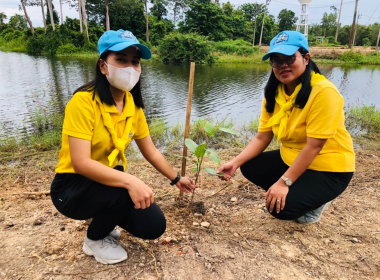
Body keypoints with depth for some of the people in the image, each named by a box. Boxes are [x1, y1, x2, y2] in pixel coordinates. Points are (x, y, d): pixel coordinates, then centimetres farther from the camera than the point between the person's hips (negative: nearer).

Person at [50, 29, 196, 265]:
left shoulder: (133, 105, -3)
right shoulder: (84, 102, -24)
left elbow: (151, 151, 5)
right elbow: (81, 163, -32)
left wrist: (176, 179, 10)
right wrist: (130, 181, -42)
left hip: (108, 180, 6)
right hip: (73, 188, -6)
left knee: (154, 226, -4)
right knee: (129, 189, -33)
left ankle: (102, 219, 23)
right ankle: (95, 240, -1)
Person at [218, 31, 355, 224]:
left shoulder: (323, 92, -25)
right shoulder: (274, 92, -4)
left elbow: (314, 146, -27)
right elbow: (261, 138, -6)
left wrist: (284, 182, -27)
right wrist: (235, 162, -18)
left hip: (328, 169, -7)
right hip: (291, 159, 7)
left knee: (281, 207, -21)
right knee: (249, 167, -4)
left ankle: (316, 201, 11)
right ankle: (295, 192, 12)